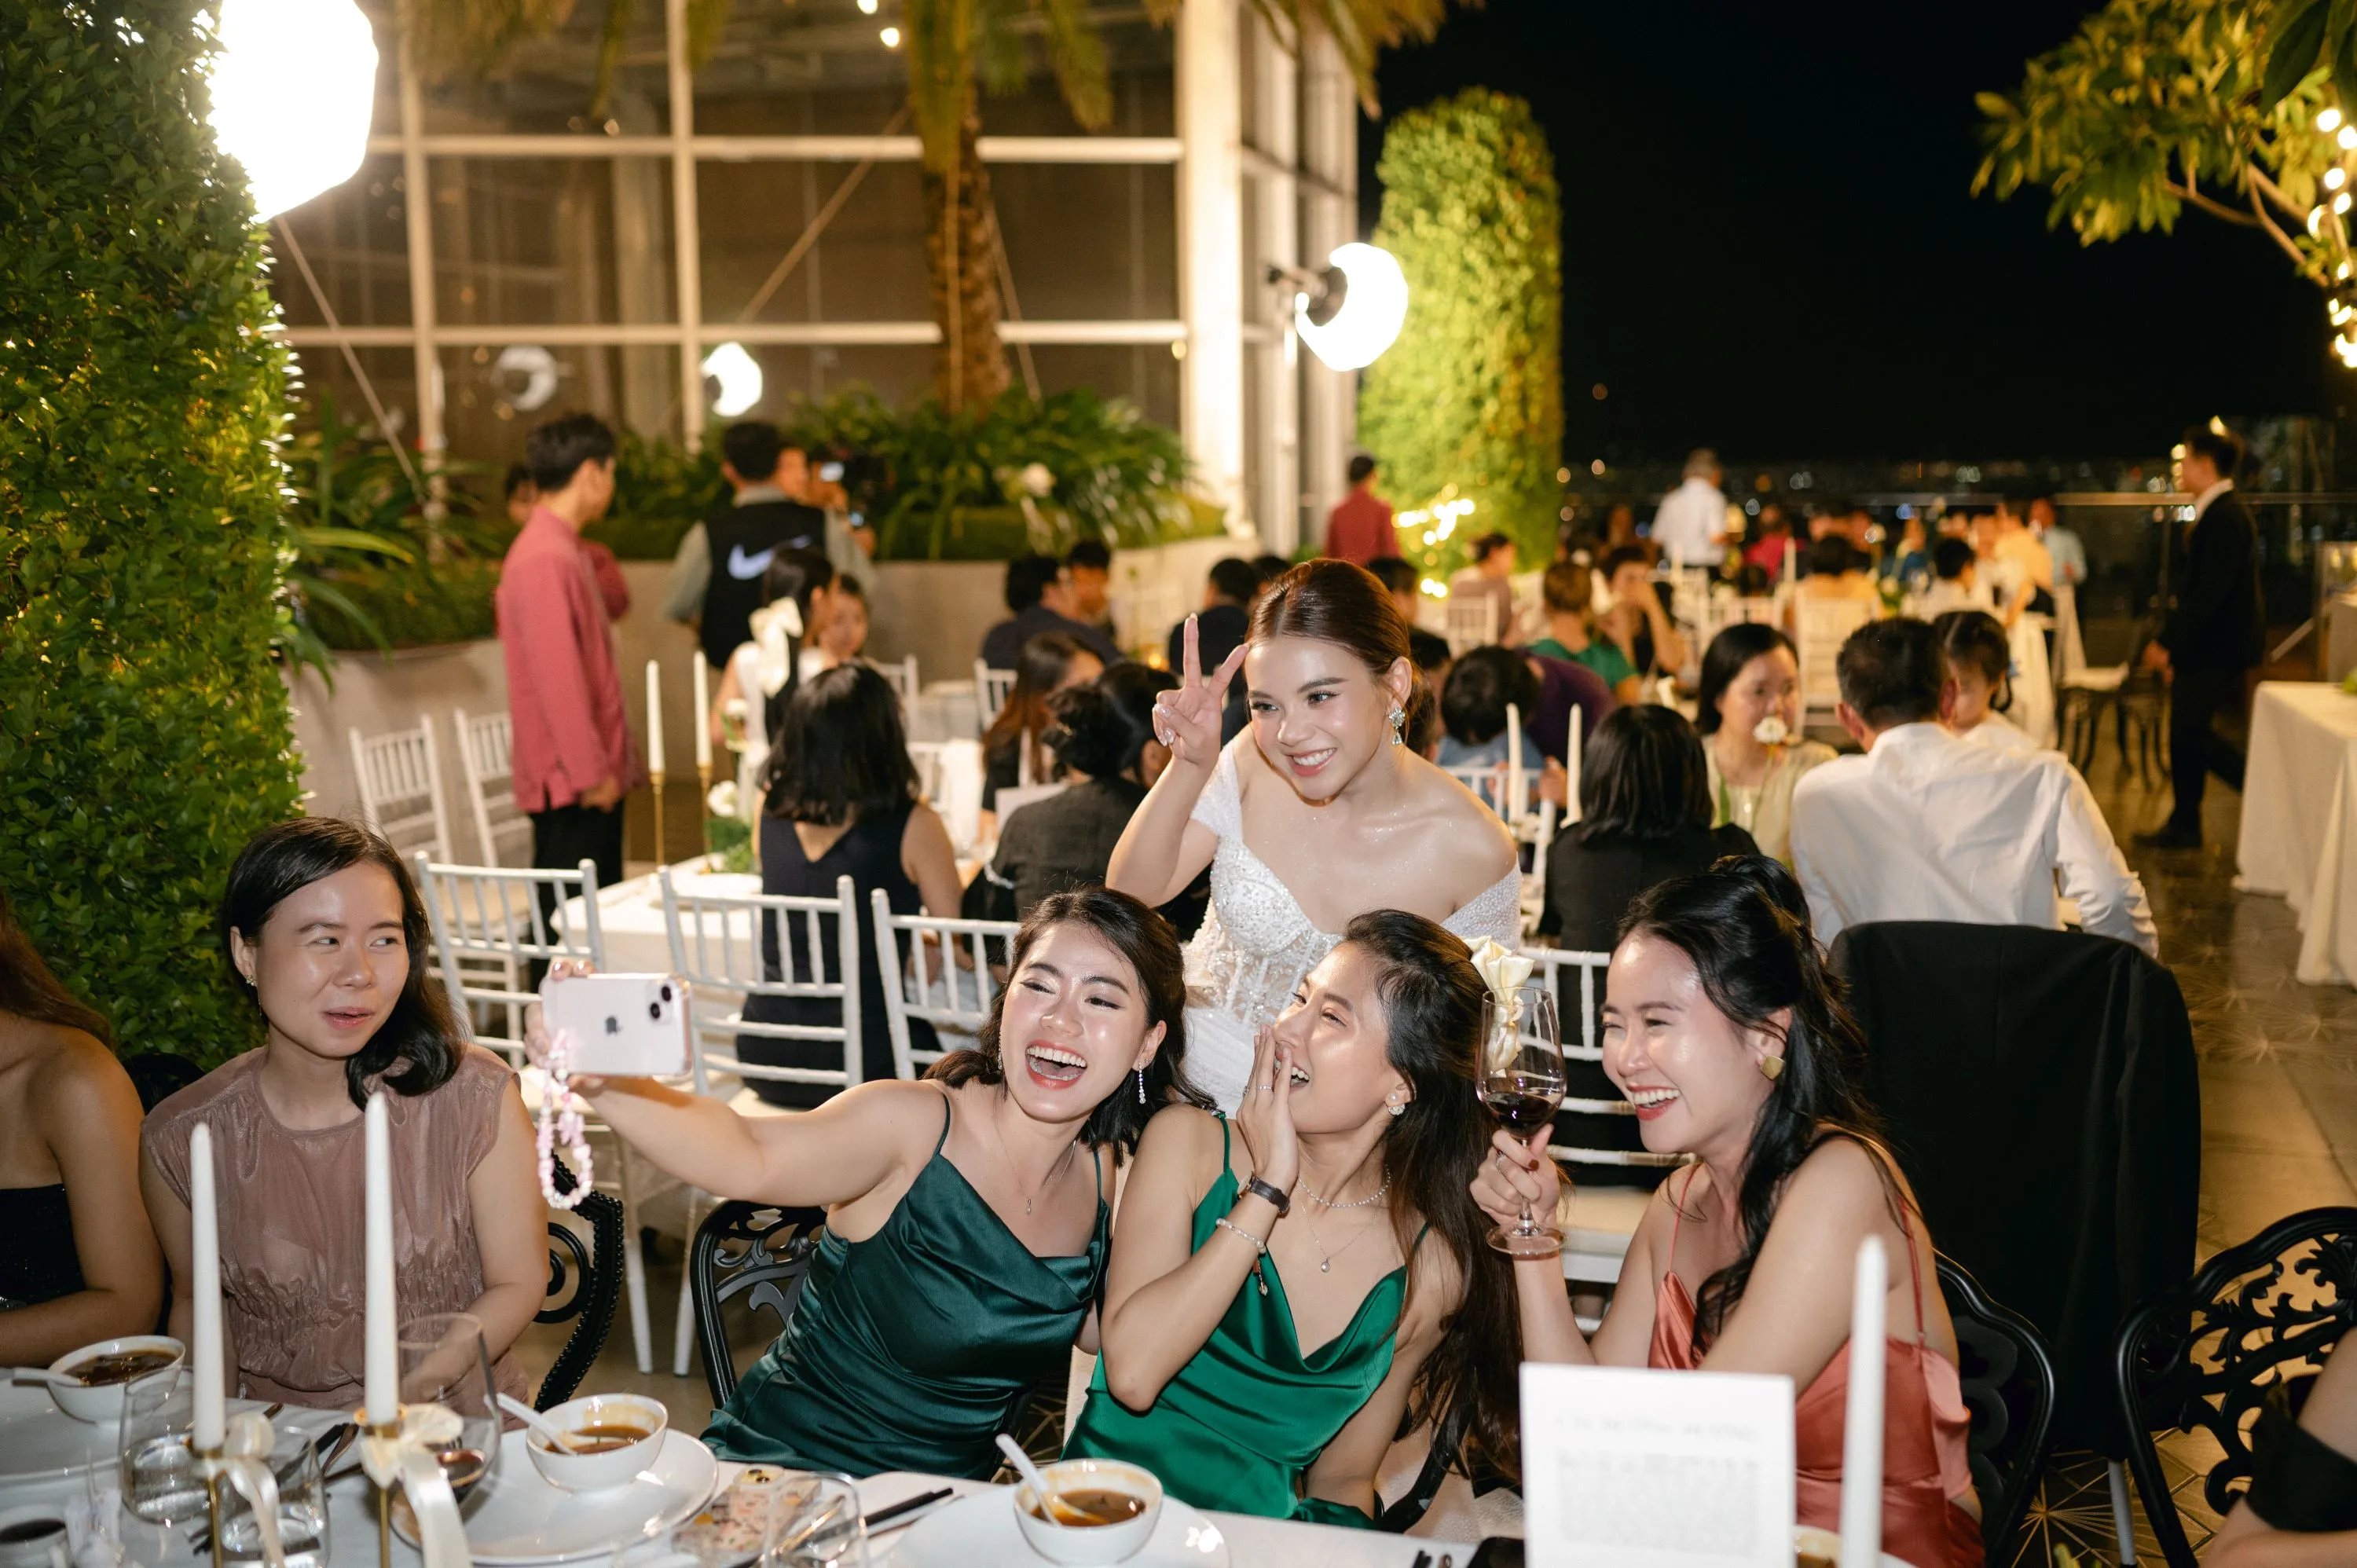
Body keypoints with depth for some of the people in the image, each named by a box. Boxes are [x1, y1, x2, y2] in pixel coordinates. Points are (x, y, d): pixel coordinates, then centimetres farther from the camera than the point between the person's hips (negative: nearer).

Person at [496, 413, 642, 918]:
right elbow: (558, 677, -21)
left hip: (594, 775, 10)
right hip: (570, 783, -10)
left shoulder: (563, 551, 17)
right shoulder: (543, 560, -17)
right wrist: (590, 772, -20)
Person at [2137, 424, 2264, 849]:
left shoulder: (2225, 516, -18)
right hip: (2205, 646, 10)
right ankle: (2183, 827, 19)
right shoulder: (2216, 513, 13)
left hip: (2218, 649, -10)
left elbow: (2211, 590, -24)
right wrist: (2171, 642, 15)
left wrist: (2171, 644, -21)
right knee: (2185, 733, 12)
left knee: (2191, 731, -8)